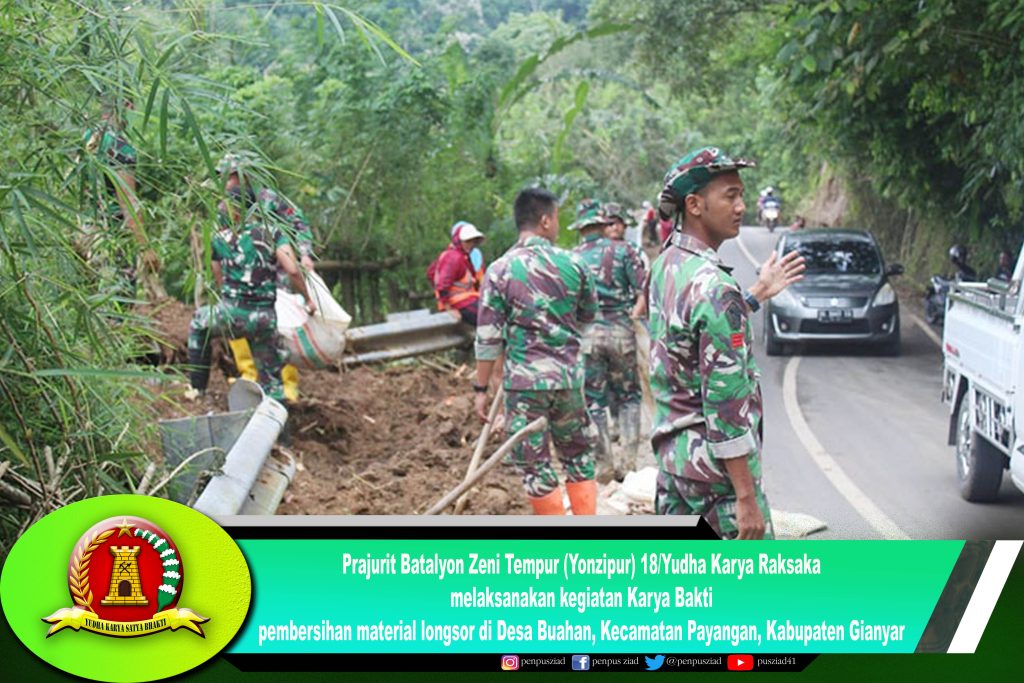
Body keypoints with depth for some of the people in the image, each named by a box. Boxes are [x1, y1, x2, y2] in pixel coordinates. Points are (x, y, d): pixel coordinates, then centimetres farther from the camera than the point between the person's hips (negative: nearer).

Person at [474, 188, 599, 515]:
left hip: (524, 380, -3)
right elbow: (589, 314, 15)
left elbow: (488, 337, -6)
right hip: (570, 377, 3)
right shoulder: (572, 264, -1)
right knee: (579, 456, 17)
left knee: (534, 464, 5)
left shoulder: (500, 271, -7)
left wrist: (481, 388, 2)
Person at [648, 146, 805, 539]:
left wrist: (757, 295, 23)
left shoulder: (665, 267, 7)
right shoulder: (713, 287, -21)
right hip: (715, 461, -9)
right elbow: (725, 401, -23)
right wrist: (746, 497, -21)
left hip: (671, 450, 9)